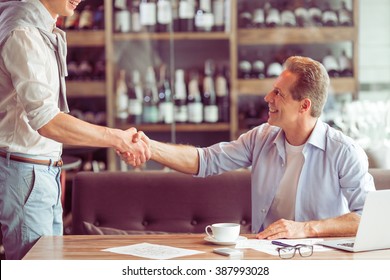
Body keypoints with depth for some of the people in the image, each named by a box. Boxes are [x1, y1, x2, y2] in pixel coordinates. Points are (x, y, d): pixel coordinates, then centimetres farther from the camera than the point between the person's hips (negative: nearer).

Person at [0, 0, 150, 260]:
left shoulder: (50, 33, 12)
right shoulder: (23, 34, -18)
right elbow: (46, 121, -26)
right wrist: (117, 139, -23)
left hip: (47, 168, 9)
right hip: (26, 172, -9)